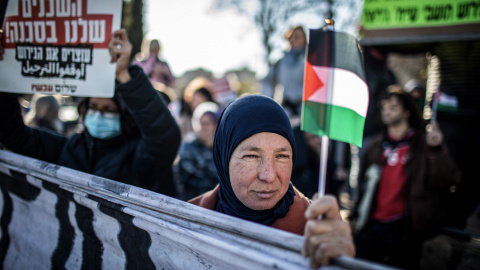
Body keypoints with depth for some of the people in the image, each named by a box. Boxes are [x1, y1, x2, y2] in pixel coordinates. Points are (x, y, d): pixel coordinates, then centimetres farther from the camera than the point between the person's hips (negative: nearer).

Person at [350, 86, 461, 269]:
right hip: (372, 225, 4)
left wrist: (436, 149, -27)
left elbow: (450, 179, -14)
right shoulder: (376, 146, 13)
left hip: (404, 227, -4)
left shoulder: (422, 144, -2)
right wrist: (357, 215, 19)